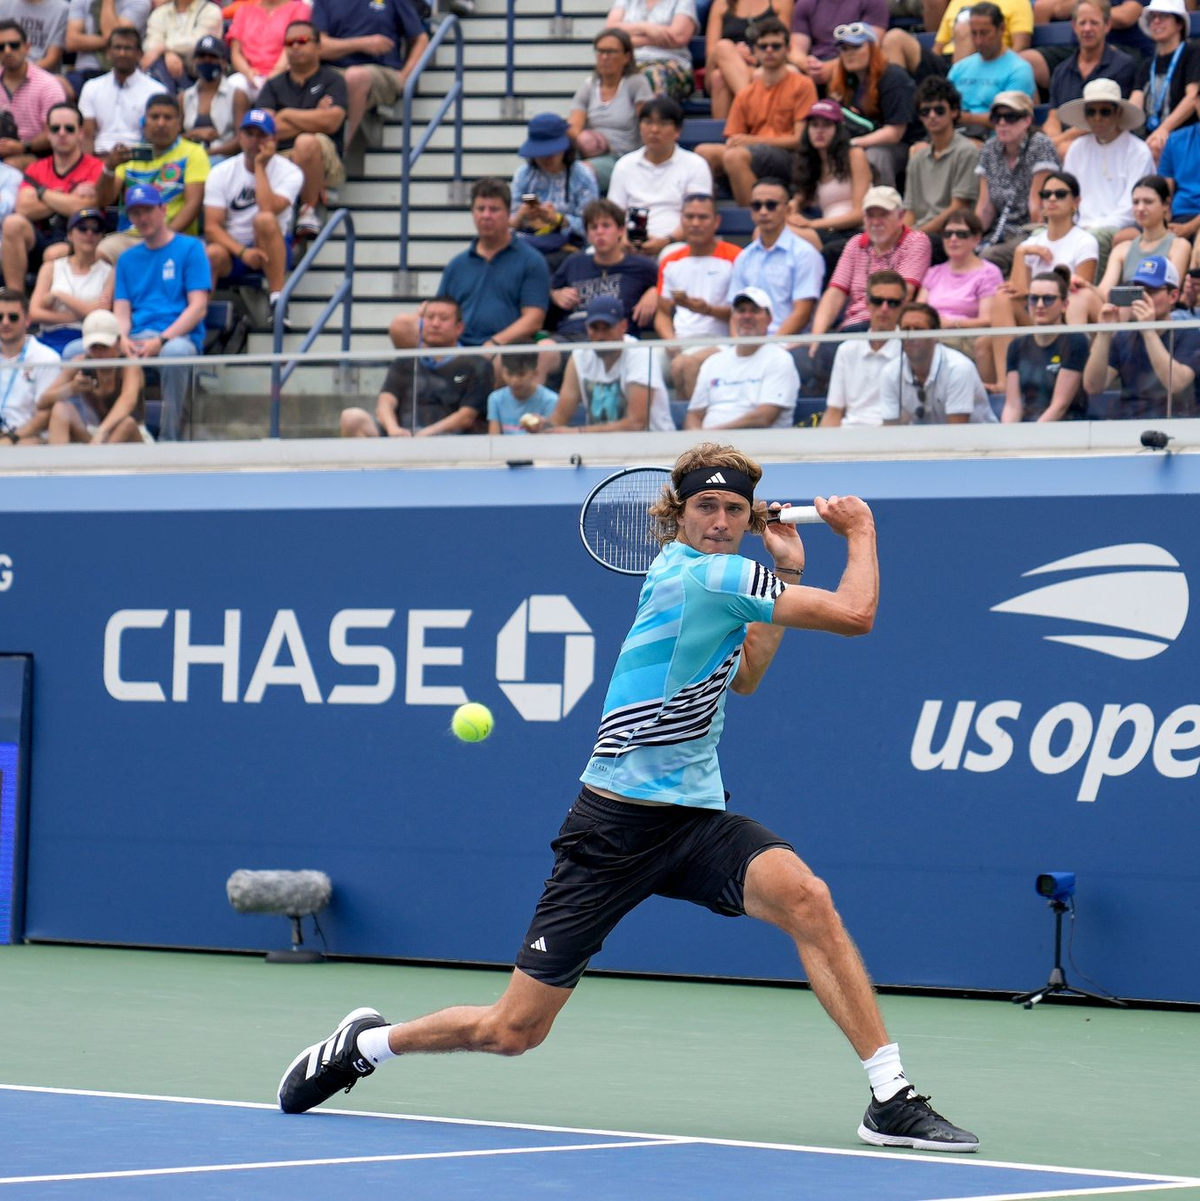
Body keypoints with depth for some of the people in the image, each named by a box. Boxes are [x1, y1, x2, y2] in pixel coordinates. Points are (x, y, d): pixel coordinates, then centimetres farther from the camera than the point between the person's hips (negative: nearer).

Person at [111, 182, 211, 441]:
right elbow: (121, 311, 14)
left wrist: (161, 340, -16)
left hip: (177, 335, -4)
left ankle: (169, 438, -31)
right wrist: (123, 339, -11)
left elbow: (198, 308, -2)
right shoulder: (128, 259, 22)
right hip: (134, 339, 4)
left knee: (174, 351, -43)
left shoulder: (190, 248, 7)